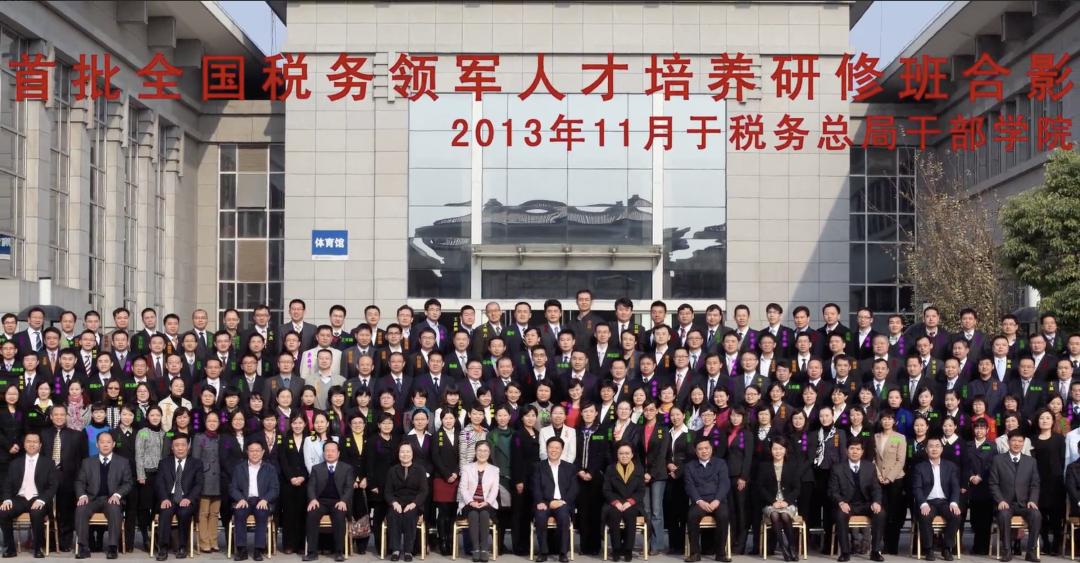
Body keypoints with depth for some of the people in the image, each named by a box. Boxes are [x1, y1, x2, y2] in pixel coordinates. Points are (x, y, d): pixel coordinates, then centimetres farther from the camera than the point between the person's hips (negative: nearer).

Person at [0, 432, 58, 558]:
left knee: (36, 513, -37)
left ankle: (38, 548, -18)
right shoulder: (15, 463, 17)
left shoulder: (48, 463, 9)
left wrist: (41, 500, -17)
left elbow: (53, 486, 1)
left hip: (37, 500, -3)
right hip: (19, 499, 3)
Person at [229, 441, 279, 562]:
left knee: (262, 513, -34)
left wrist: (265, 500, -15)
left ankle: (258, 549, -30)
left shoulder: (270, 469, 14)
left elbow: (275, 489, 5)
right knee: (239, 512, -33)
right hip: (244, 501, 1)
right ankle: (241, 549, -28)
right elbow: (232, 488, 8)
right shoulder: (239, 468, 17)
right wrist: (241, 499, -12)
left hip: (262, 502, -1)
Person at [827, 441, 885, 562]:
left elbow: (876, 488, 5)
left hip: (865, 504, 2)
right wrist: (841, 502, -24)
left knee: (880, 513, -27)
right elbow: (833, 491, -3)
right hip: (847, 505, -2)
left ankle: (875, 551, -18)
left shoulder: (870, 467, 9)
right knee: (841, 514, -36)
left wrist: (876, 502, -16)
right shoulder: (837, 468, 1)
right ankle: (845, 552, -24)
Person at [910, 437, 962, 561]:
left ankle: (947, 548, -12)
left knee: (956, 516, -29)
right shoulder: (920, 467, 6)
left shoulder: (951, 466, 12)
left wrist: (954, 502, -16)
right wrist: (923, 504, -22)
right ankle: (928, 549, -16)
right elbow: (917, 488, -4)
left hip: (945, 502, 2)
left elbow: (955, 487, 3)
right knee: (925, 517, -34)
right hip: (928, 502, -2)